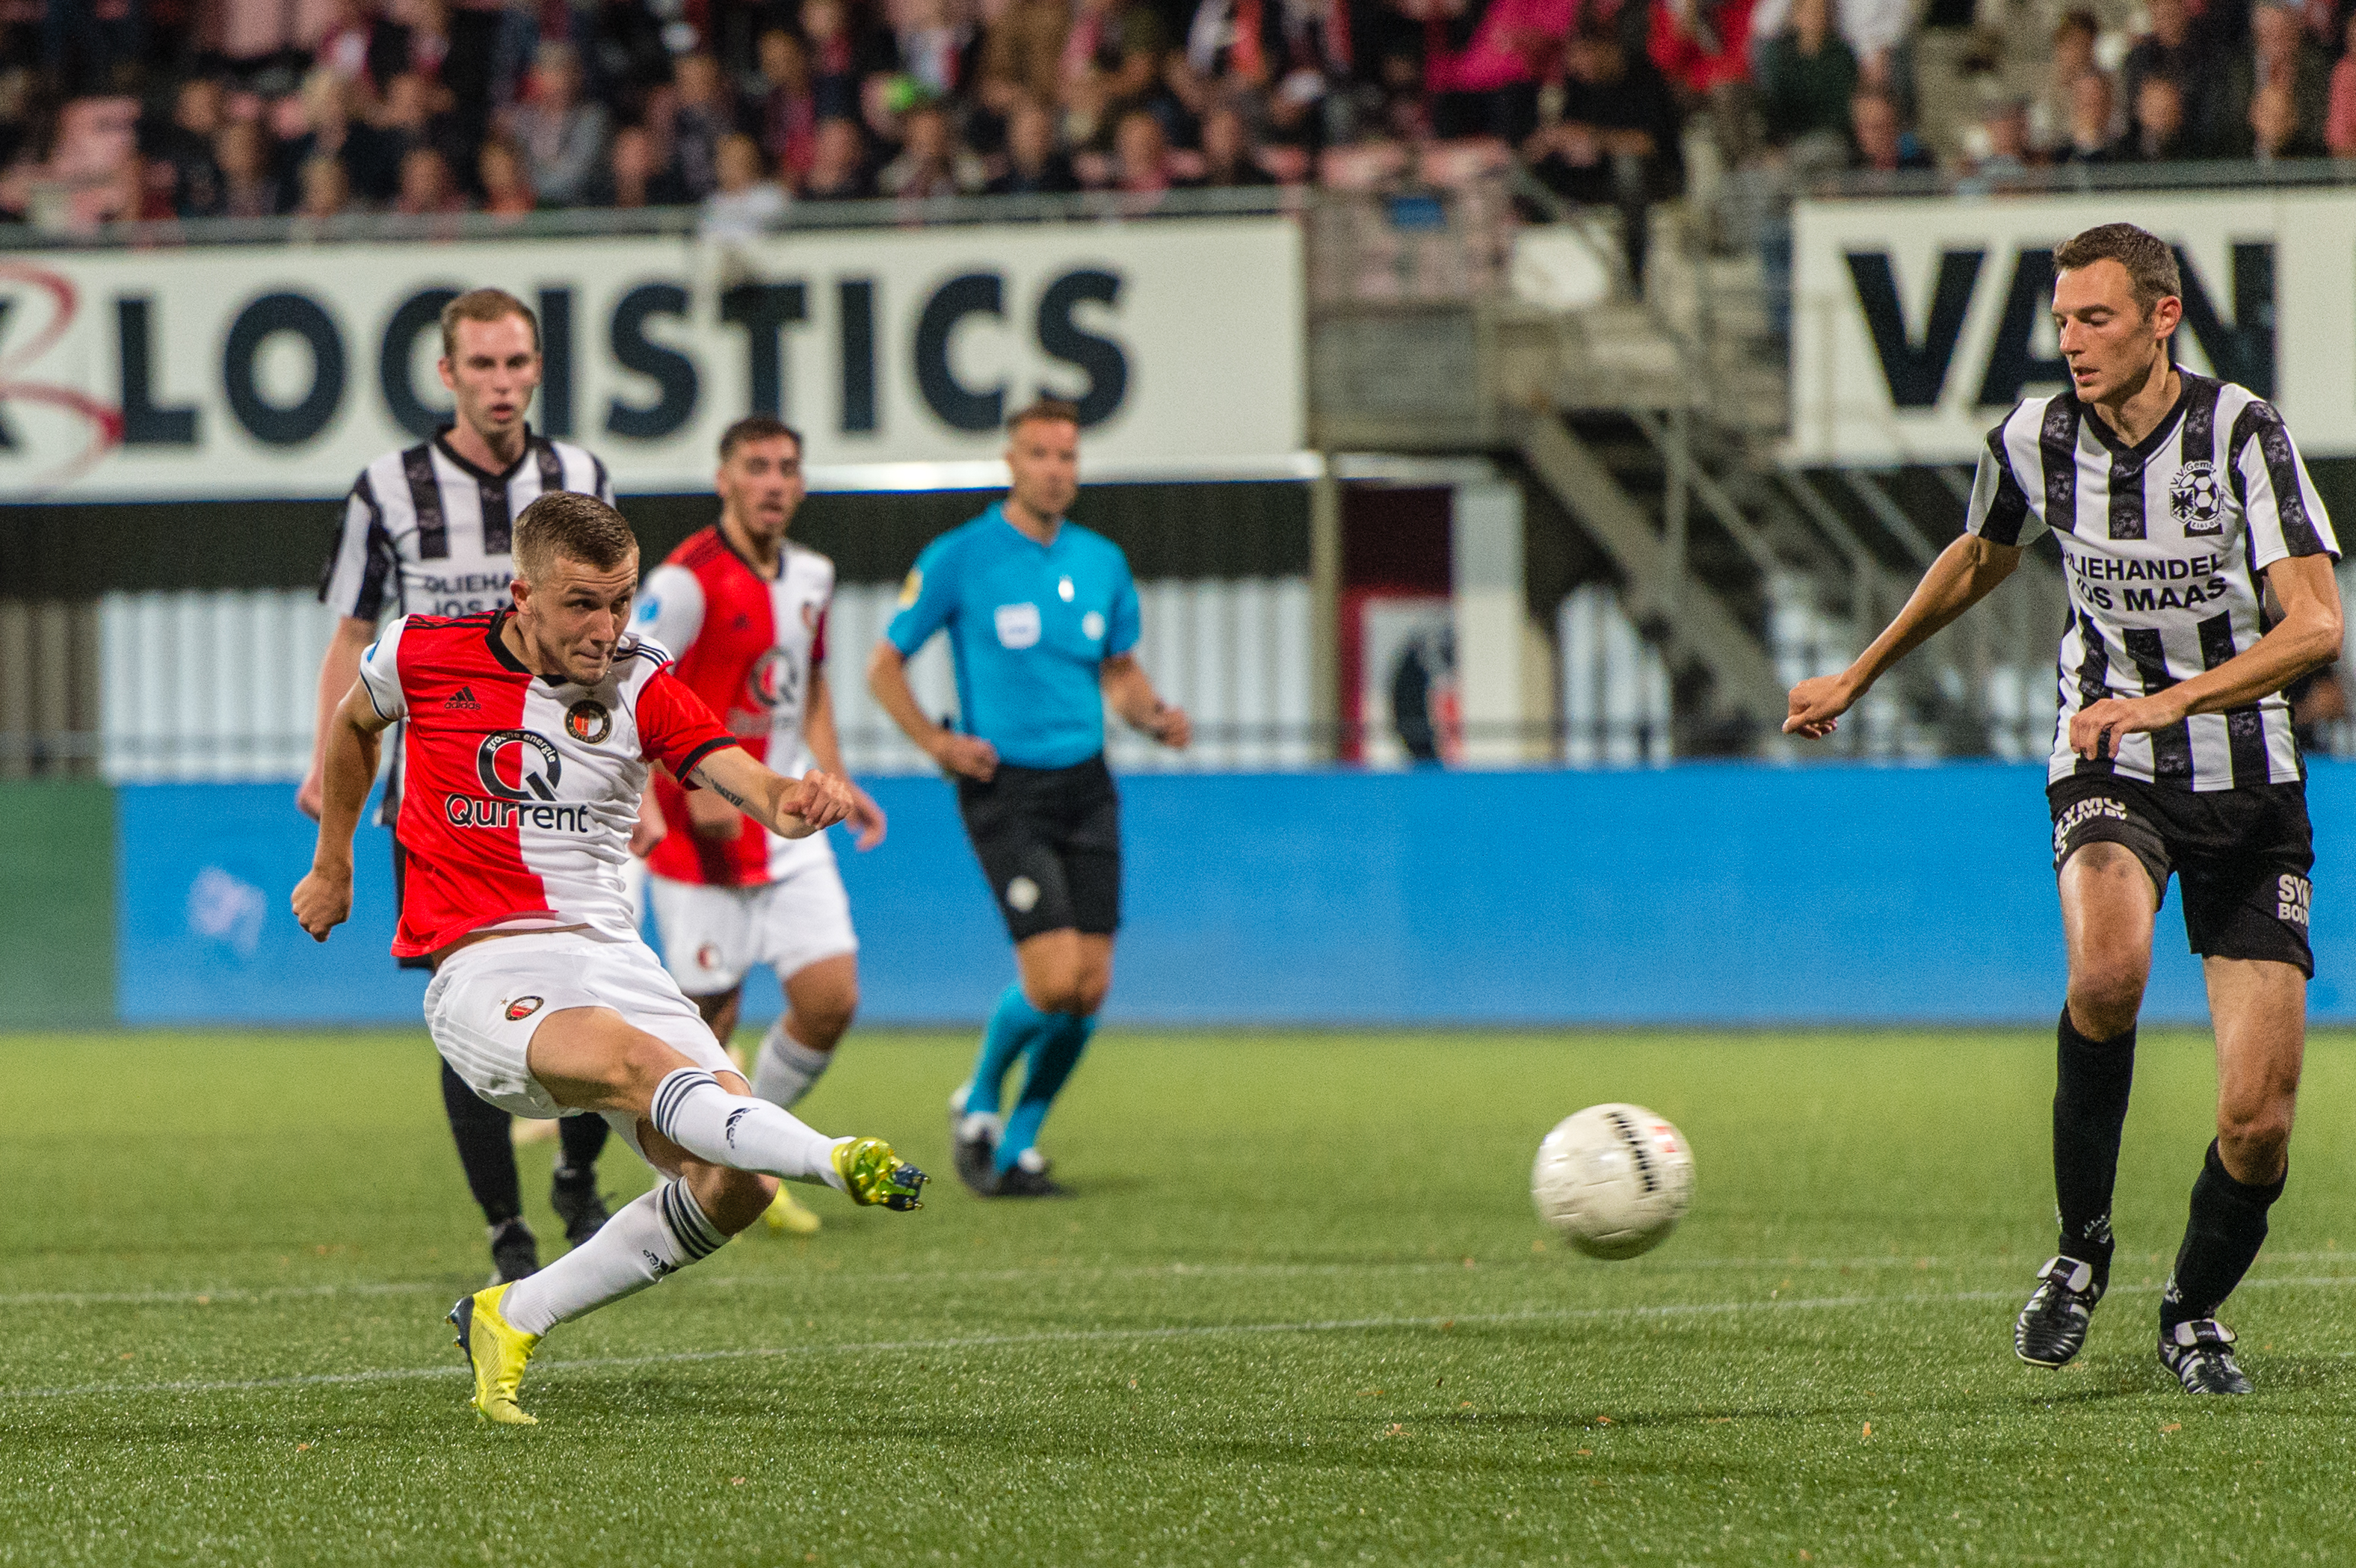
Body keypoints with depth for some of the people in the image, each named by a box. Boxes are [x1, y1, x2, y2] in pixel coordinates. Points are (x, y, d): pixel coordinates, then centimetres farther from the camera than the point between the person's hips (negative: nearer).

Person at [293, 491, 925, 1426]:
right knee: (634, 1060, -35)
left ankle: (512, 1319, 4)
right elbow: (353, 722, 23)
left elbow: (750, 785, -14)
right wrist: (333, 865, 30)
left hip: (610, 956, 4)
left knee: (738, 1186, -12)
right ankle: (833, 1159, -58)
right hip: (482, 972, -4)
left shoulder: (642, 686, 1)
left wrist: (794, 803, -38)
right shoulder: (423, 655, 0)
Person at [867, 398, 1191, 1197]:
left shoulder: (1102, 562, 9)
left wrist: (1155, 714, 0)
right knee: (1053, 977, -15)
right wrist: (937, 742, -11)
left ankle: (1015, 1147, 17)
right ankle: (977, 1105, 13)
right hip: (1005, 792, -5)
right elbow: (884, 665, 2)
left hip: (1087, 789, 5)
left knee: (1090, 988, -1)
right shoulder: (959, 559, -5)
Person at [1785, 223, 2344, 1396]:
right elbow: (1980, 559, 20)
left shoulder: (2243, 434, -14)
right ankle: (2080, 1248, -14)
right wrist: (1858, 677, 31)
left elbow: (2314, 625, -21)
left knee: (2258, 1122, -6)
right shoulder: (2036, 440, -3)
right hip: (2106, 765, 1)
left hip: (2247, 782, -1)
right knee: (2106, 968, -34)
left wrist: (2170, 699, -34)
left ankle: (2194, 1310, 24)